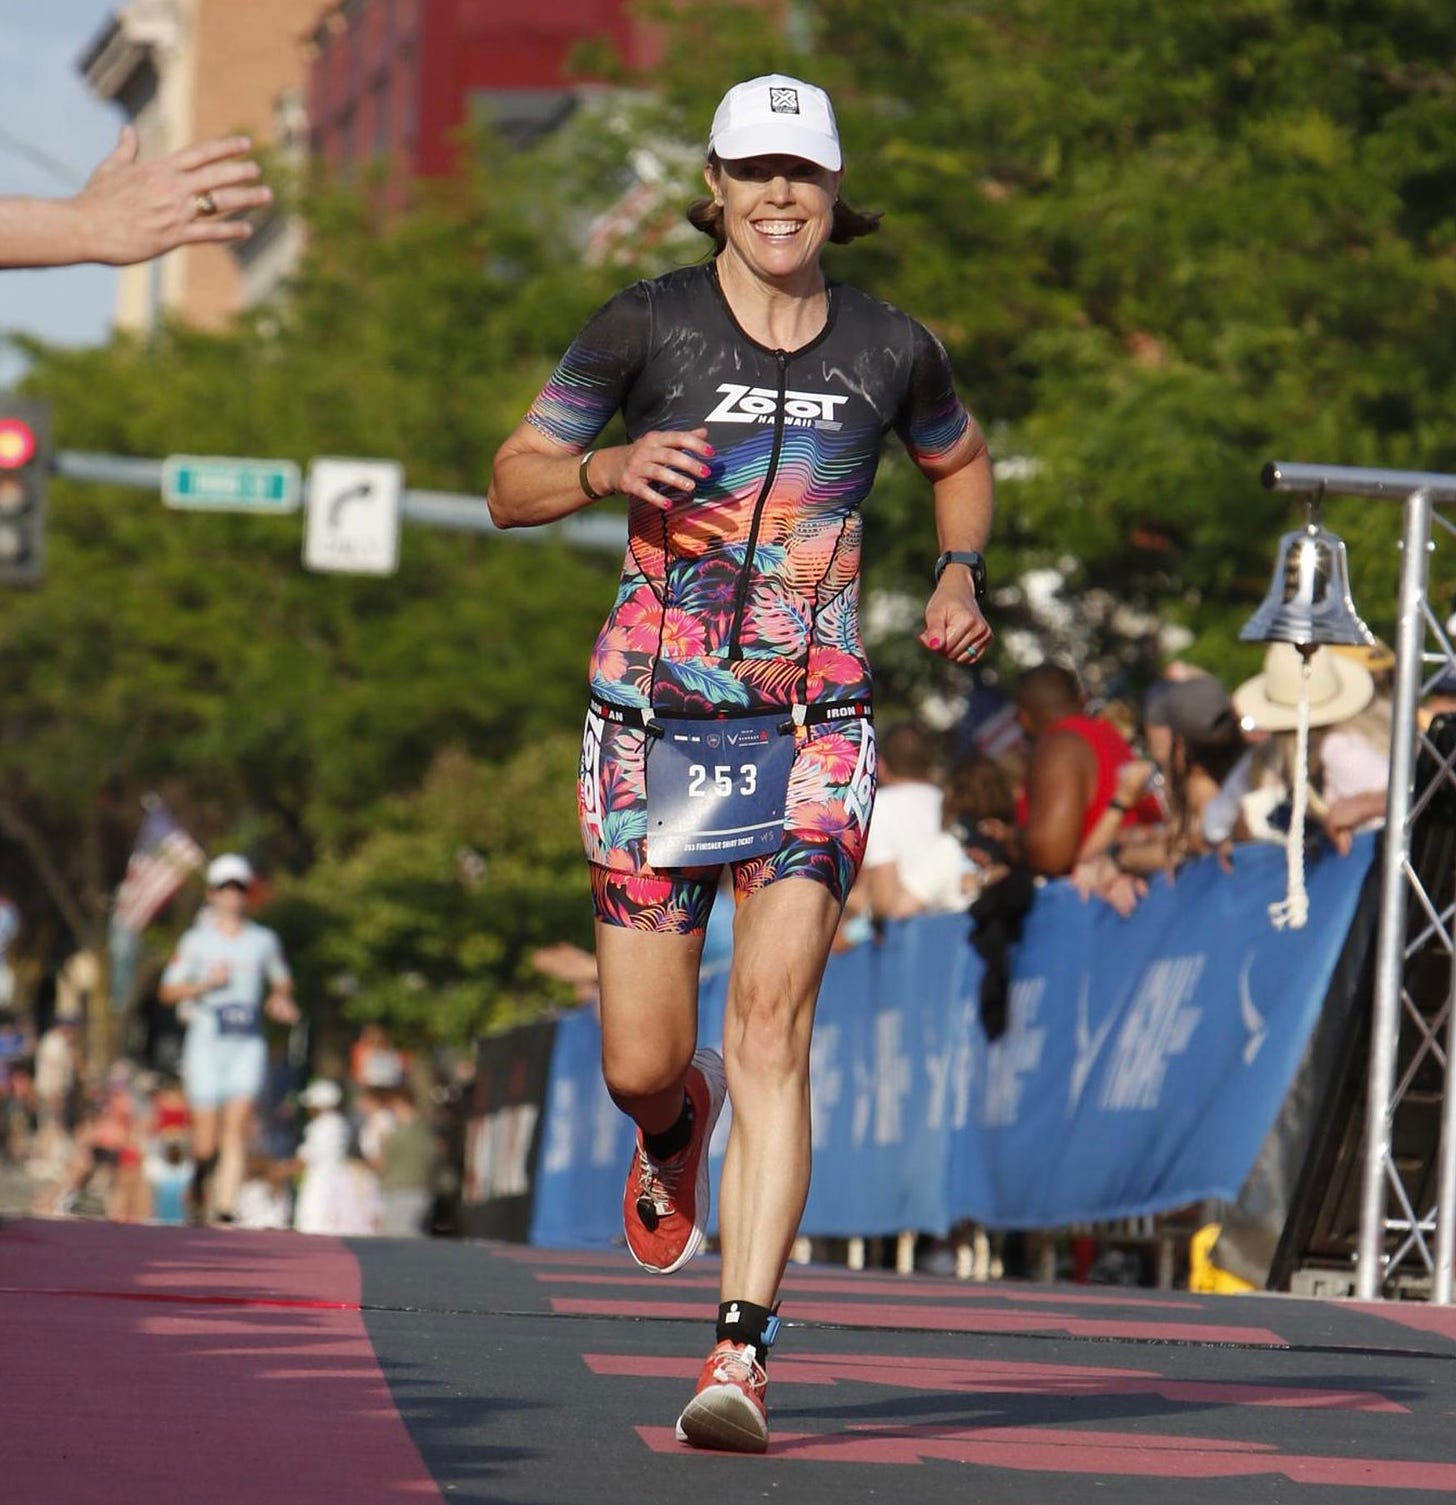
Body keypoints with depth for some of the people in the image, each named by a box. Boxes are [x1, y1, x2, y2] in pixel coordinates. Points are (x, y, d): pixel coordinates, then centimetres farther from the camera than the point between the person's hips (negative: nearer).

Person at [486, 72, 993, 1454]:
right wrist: (606, 470, -17)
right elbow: (509, 486, 3)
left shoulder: (891, 350, 4)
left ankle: (741, 1356, -21)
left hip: (813, 729, 0)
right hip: (655, 721, 0)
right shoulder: (647, 326, -2)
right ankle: (676, 1135, 43)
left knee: (772, 1025, -17)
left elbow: (962, 462, 26)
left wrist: (960, 577, 8)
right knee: (641, 1066, 3)